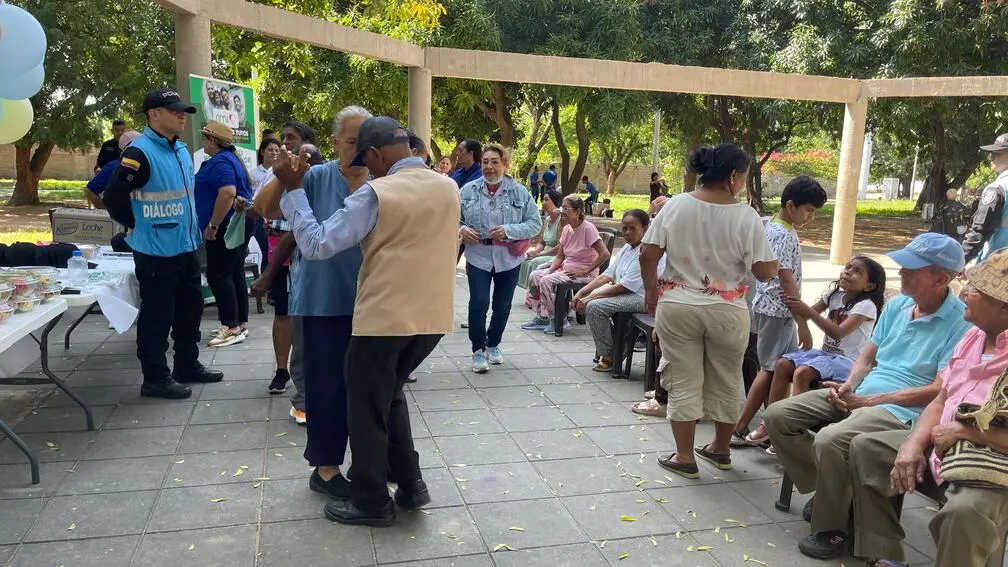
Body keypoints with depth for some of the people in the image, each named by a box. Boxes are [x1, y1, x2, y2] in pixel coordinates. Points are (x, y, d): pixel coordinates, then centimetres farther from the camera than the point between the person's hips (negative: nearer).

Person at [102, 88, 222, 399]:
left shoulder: (181, 149, 10)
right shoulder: (140, 153, -17)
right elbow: (113, 197, -19)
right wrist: (140, 227, -7)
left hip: (186, 246, 9)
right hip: (156, 252, -9)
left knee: (190, 309, 17)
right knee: (157, 315, 1)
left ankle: (188, 365, 31)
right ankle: (155, 378, 13)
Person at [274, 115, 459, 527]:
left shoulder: (376, 194, -14)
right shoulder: (449, 188, 5)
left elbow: (317, 245, -13)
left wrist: (292, 190, -4)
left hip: (384, 318, -7)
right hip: (432, 318, 7)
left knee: (368, 408, 11)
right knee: (390, 395, 25)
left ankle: (371, 501, 22)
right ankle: (410, 484, 28)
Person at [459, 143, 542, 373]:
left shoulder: (519, 192, -5)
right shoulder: (468, 190, -3)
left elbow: (535, 223, -5)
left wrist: (509, 230, -20)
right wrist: (461, 229, -17)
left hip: (508, 258, 1)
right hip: (478, 256, -1)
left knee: (503, 305, 13)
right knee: (479, 303, -11)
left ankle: (493, 344, 36)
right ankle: (478, 349, 9)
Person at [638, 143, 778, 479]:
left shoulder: (676, 205, -5)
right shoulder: (746, 216, -10)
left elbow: (647, 255, -5)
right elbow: (764, 272, -8)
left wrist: (651, 291, 10)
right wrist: (776, 266, 14)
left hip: (677, 307, 1)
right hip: (727, 311, 0)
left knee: (684, 382, 9)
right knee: (726, 382, 17)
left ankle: (684, 458, 15)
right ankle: (720, 450, 33)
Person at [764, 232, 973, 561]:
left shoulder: (960, 323, -12)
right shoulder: (896, 306, 12)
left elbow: (941, 390, -17)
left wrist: (868, 401, -16)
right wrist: (848, 385, -4)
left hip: (902, 409, -8)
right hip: (858, 394, 8)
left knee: (830, 440, -34)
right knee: (777, 416, -4)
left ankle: (831, 530, -11)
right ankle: (827, 490, 7)